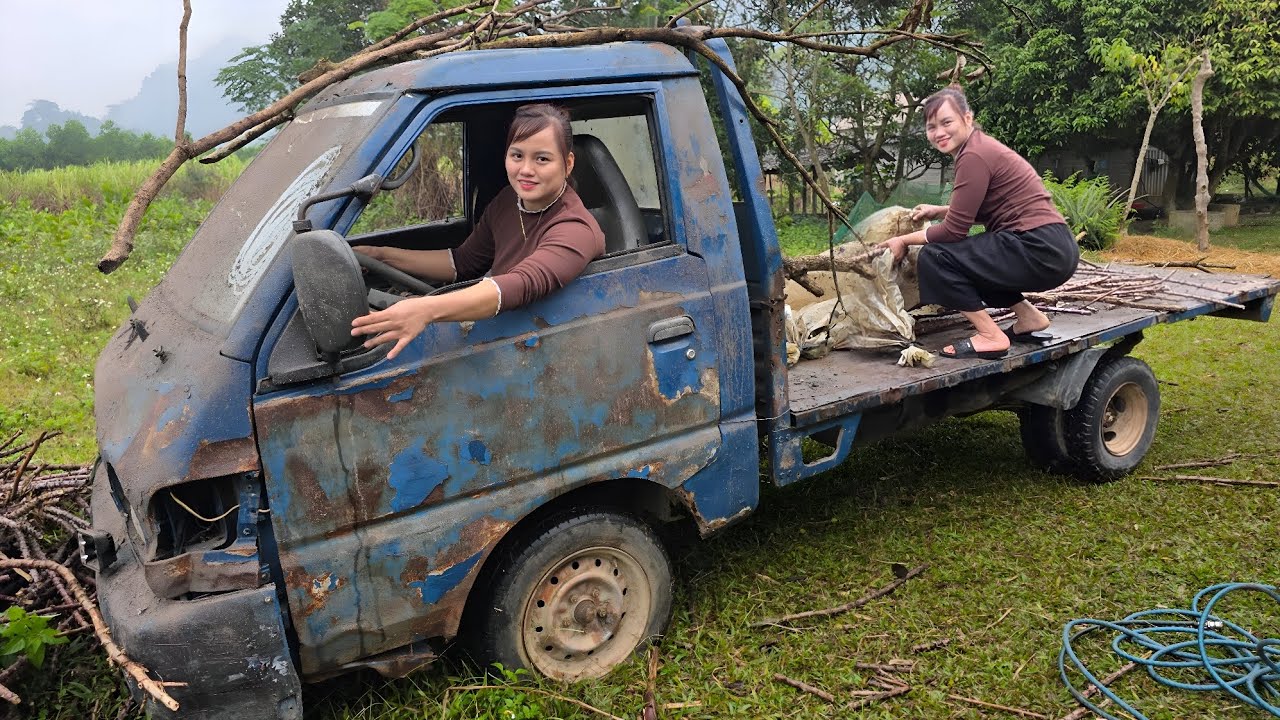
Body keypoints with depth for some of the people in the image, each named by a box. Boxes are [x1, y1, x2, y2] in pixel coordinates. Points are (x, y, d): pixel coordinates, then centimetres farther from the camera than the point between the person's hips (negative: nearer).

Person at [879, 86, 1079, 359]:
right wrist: (938, 211, 15)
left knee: (934, 257, -11)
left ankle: (991, 336, -6)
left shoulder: (974, 155, -14)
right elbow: (979, 210, 24)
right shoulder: (980, 145, 14)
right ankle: (1028, 316, 20)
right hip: (1050, 248, 10)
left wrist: (904, 240, -1)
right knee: (961, 256, 24)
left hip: (1041, 251, -10)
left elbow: (955, 230, -13)